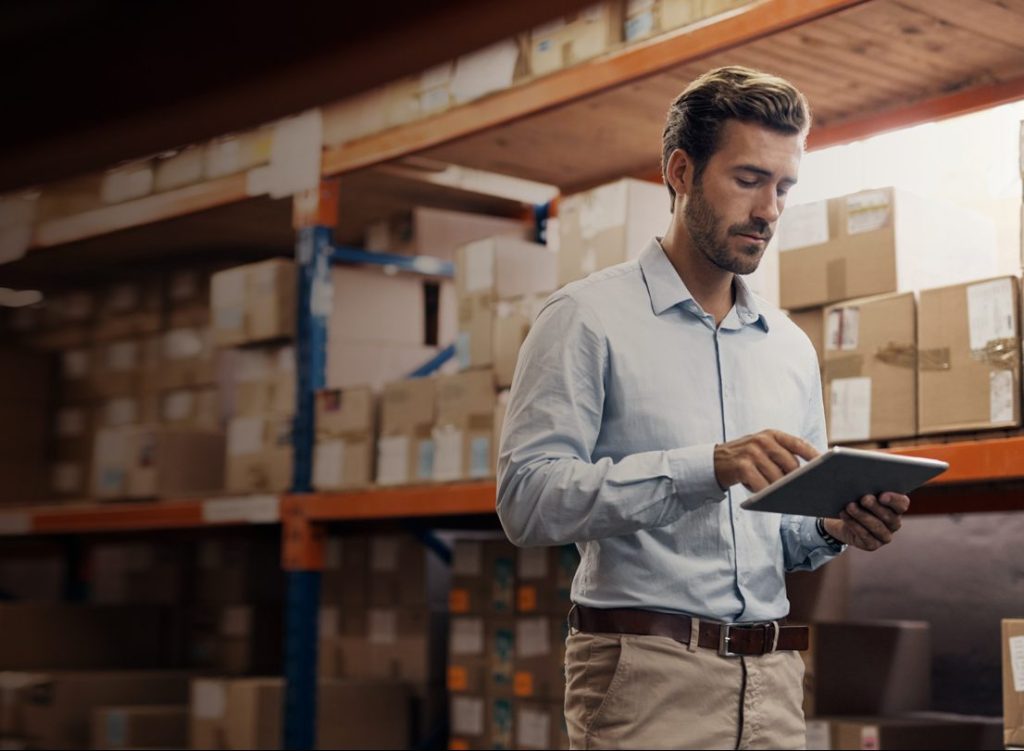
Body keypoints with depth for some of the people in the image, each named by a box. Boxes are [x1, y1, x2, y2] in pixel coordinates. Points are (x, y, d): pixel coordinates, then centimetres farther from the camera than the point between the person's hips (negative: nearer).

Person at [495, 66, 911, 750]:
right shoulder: (590, 319, -4)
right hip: (644, 676, -5)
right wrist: (707, 467, -23)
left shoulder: (792, 348, 15)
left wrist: (834, 528, -2)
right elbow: (527, 498, -16)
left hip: (772, 679, 6)